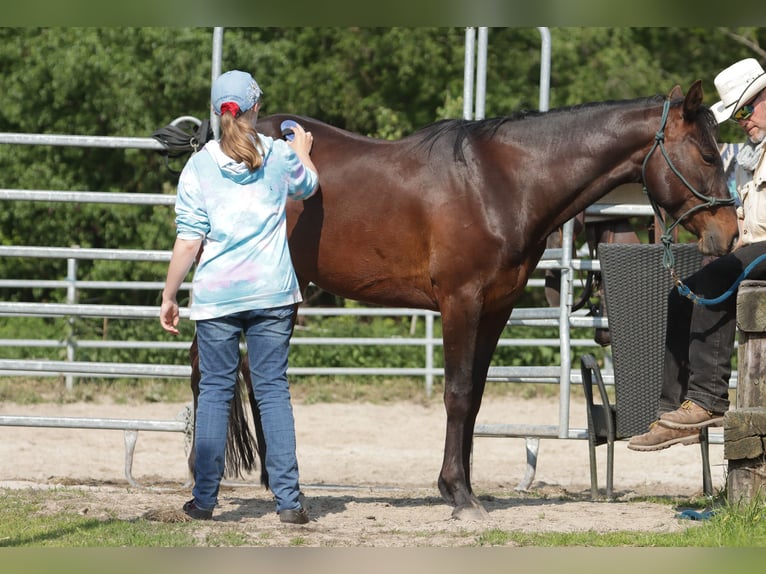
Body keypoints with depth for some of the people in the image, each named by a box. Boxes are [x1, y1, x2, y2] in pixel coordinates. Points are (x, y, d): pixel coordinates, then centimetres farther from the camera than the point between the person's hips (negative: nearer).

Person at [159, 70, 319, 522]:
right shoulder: (281, 157, -1)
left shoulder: (199, 167, -5)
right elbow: (309, 185, 22)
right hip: (273, 291, 1)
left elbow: (188, 242, -7)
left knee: (215, 391, 8)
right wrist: (303, 151, 41)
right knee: (274, 390, 5)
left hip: (217, 295, -1)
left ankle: (205, 498, 10)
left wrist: (169, 297, 2)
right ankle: (289, 499, 1)